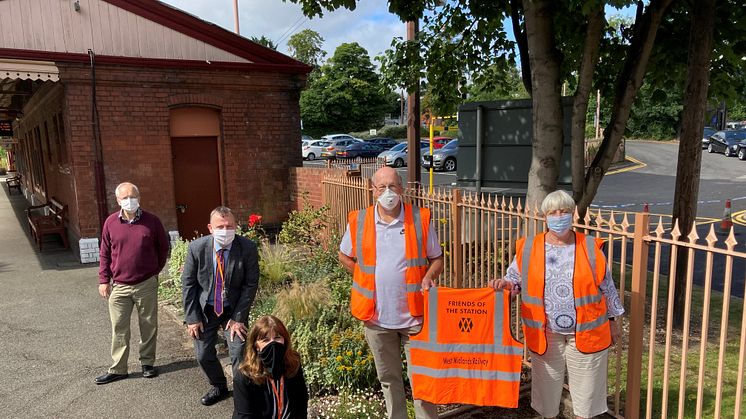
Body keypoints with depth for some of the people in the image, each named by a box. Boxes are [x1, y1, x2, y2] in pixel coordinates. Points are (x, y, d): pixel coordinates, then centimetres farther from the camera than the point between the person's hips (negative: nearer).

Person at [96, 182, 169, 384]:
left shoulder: (152, 221, -5)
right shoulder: (111, 223, -1)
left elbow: (163, 247, 8)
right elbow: (105, 253, 6)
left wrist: (155, 269, 7)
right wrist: (103, 280, 3)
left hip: (147, 284, -1)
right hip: (119, 286, 1)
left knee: (149, 326, 10)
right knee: (119, 328, 7)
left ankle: (147, 363, 25)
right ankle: (118, 369, 19)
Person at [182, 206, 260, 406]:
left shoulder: (247, 248, -19)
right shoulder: (197, 247, -16)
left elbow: (251, 284, -12)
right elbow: (187, 283, -6)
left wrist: (238, 317, -14)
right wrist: (192, 317, -7)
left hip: (234, 308, -2)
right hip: (205, 308, 2)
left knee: (239, 352, -10)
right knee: (203, 354, 8)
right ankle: (218, 387, 36)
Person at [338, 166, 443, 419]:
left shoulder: (420, 219, -5)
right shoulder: (358, 221, -2)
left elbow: (437, 258, 4)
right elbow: (345, 257, 12)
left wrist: (428, 277, -16)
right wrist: (367, 279, 2)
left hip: (414, 315, -2)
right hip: (377, 316, 2)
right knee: (388, 378, 19)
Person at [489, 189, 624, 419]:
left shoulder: (591, 248, -4)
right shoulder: (528, 249, -3)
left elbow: (607, 287, 5)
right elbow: (515, 279, 6)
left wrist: (613, 320, 9)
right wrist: (505, 284, -15)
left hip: (586, 333, 0)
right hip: (545, 335, 1)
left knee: (585, 387, 14)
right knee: (547, 385, 17)